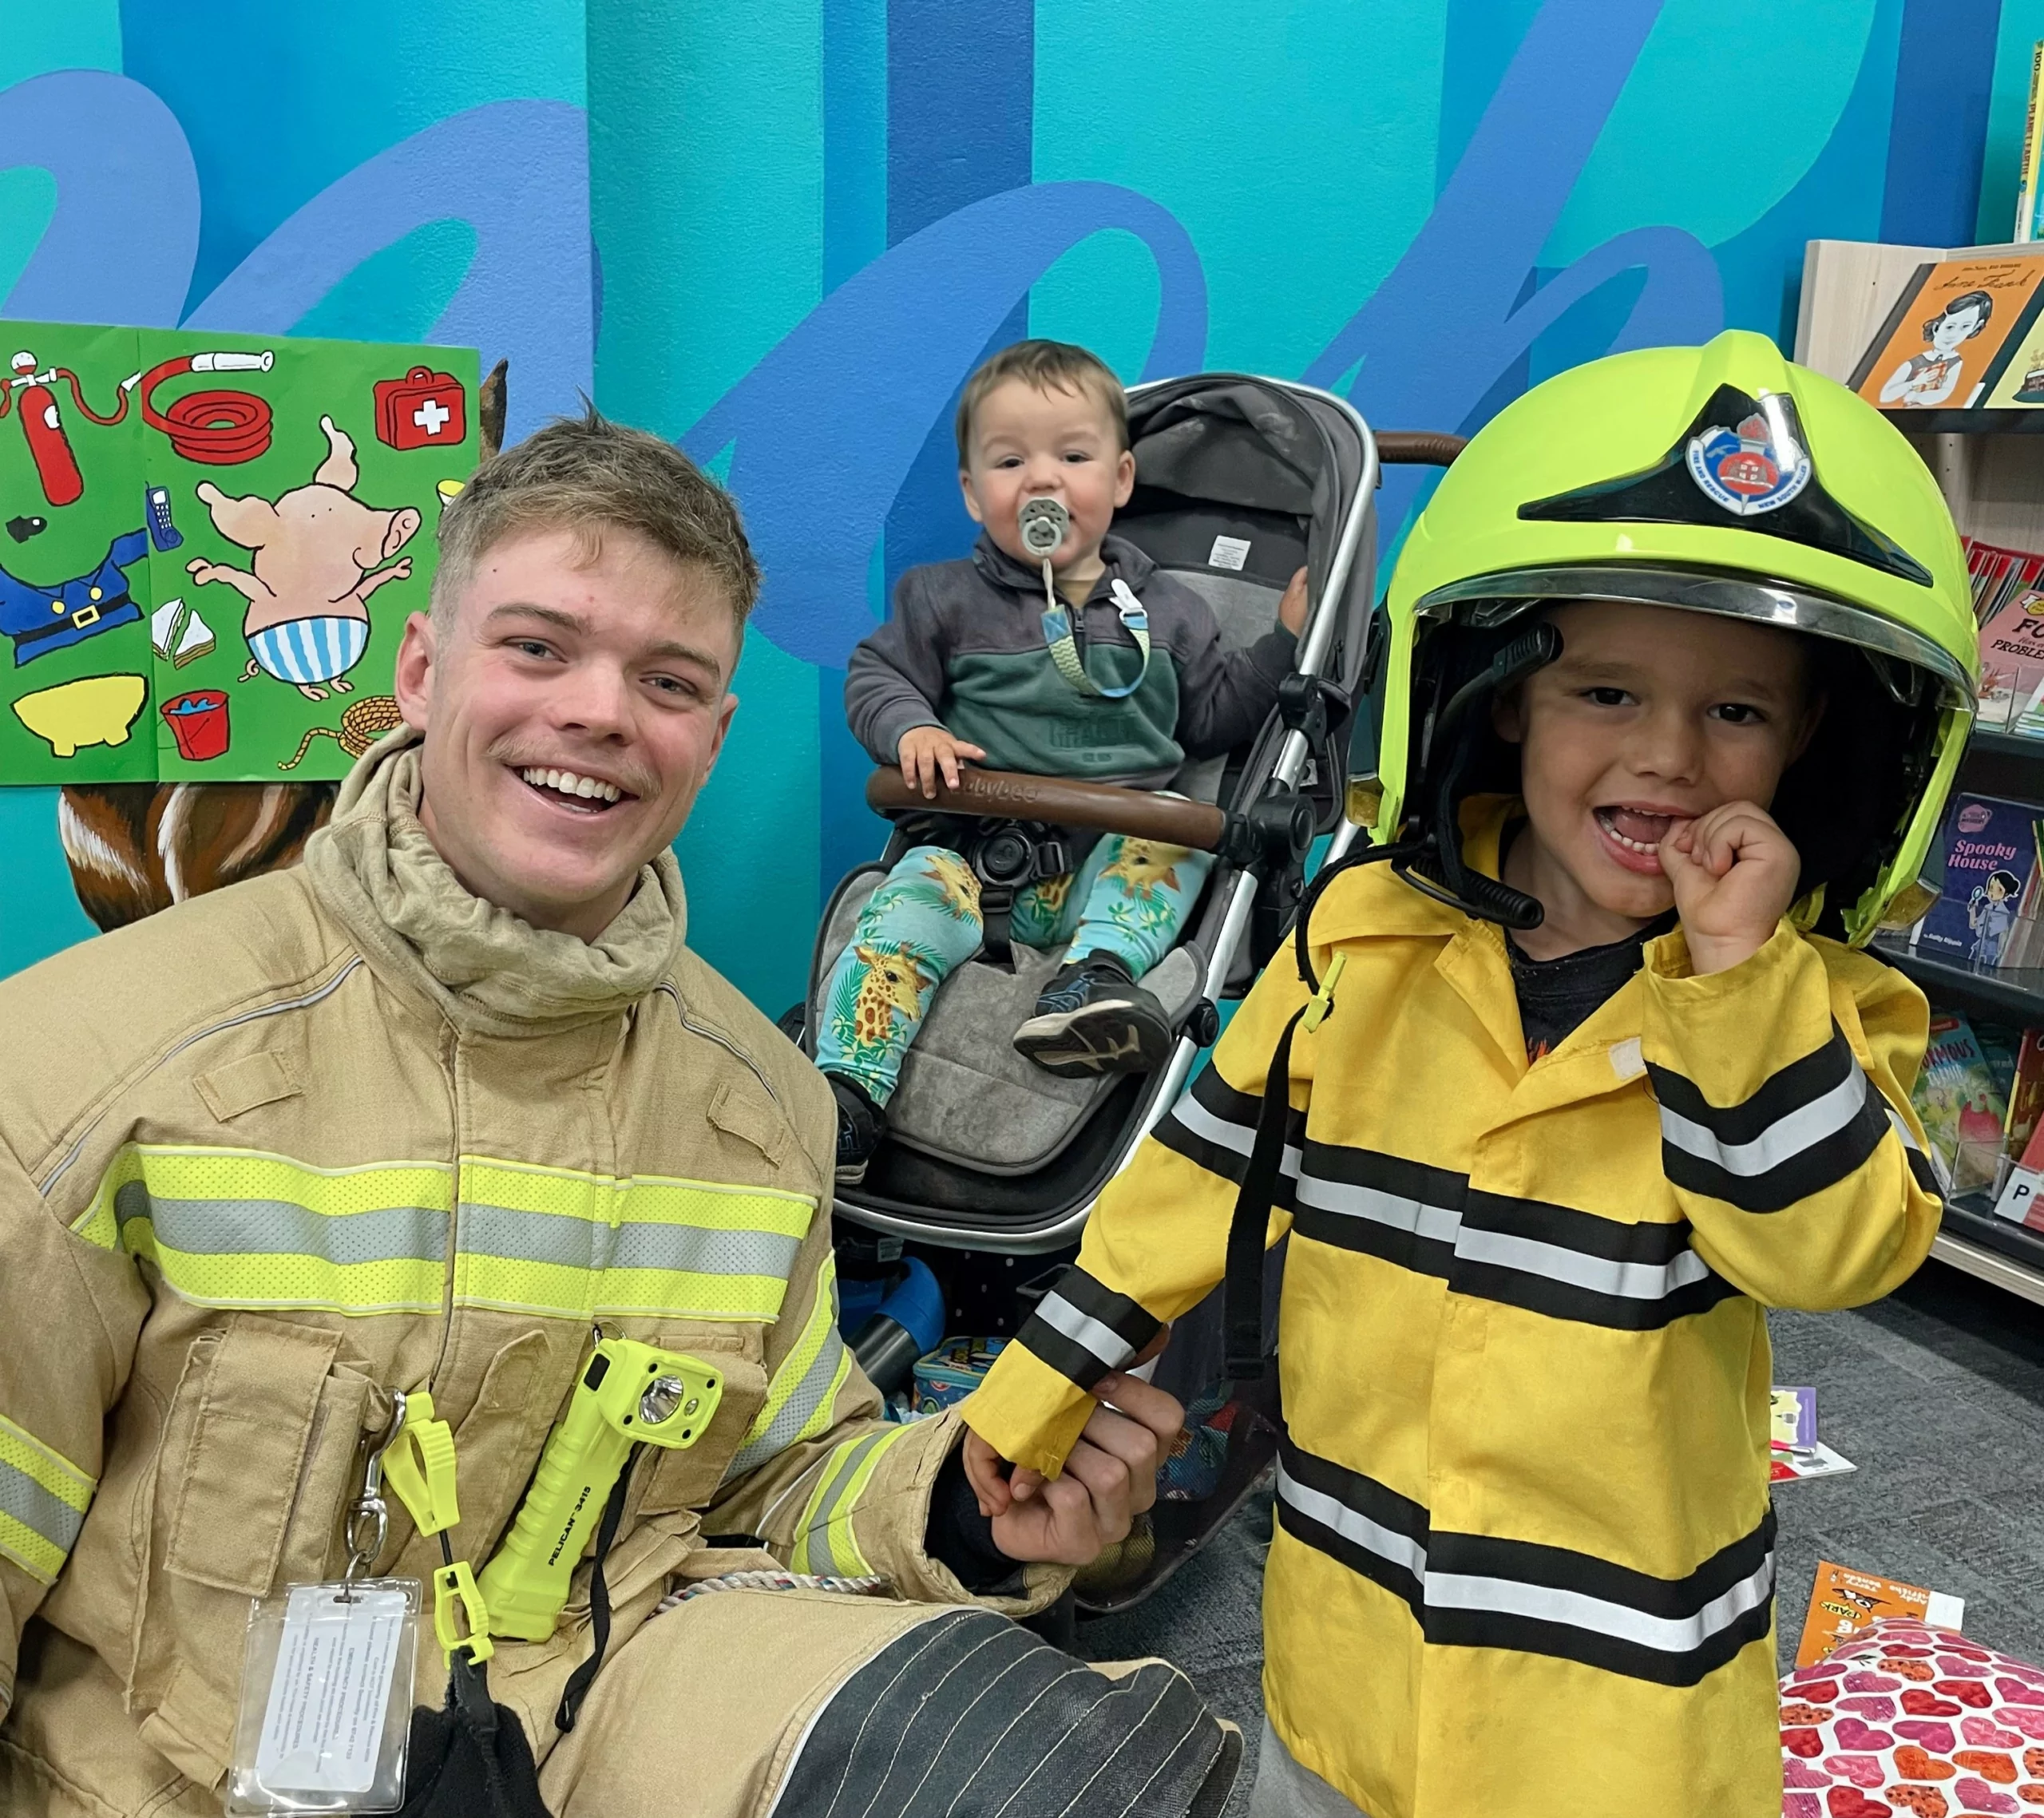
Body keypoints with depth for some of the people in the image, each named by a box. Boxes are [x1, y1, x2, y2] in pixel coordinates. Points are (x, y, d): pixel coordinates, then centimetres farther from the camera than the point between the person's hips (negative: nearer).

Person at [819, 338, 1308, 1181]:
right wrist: (910, 731, -11)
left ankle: (1097, 972, -45)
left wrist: (1286, 641, 10)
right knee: (910, 906, -28)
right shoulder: (945, 598, 12)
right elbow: (877, 674, 11)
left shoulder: (1165, 611, 16)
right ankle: (846, 1096, -32)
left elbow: (1210, 716, 20)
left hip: (1110, 851, 1)